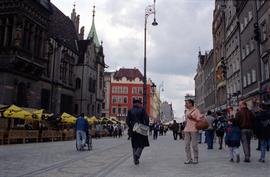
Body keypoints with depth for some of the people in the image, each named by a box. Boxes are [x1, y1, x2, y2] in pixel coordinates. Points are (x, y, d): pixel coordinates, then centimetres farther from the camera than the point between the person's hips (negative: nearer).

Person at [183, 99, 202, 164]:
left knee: (194, 145, -3)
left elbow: (199, 119, -8)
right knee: (187, 145, 3)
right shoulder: (187, 111, 19)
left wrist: (192, 118, -18)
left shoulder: (196, 110, -3)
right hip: (187, 130, 7)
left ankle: (195, 159, 7)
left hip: (194, 130, -6)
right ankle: (189, 159, 9)